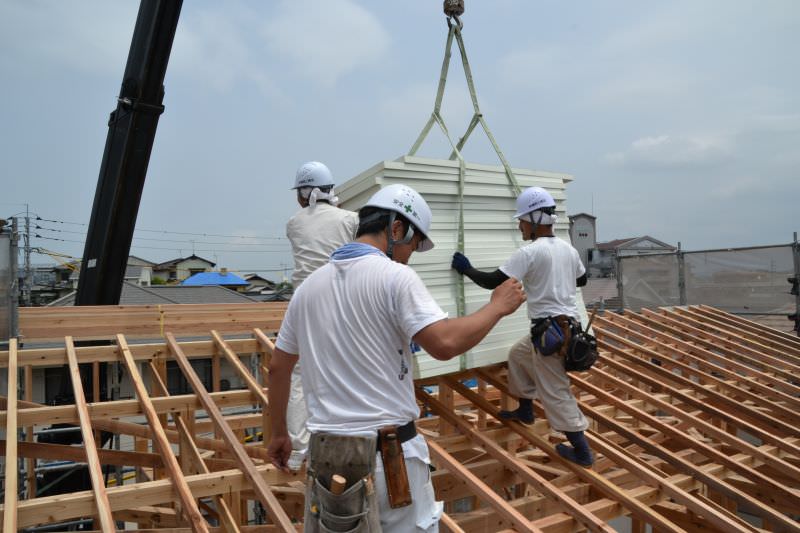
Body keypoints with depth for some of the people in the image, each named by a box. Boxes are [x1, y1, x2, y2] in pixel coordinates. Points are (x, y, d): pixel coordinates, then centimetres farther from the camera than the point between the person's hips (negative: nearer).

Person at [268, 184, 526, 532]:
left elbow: (277, 367, 12)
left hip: (325, 451, 6)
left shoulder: (309, 285, 7)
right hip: (389, 451, -5)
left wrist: (279, 434, 23)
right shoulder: (395, 276, -12)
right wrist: (497, 307, -6)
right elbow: (445, 343, -22)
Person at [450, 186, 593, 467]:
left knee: (556, 392, 1)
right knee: (518, 354, 26)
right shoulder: (568, 249, 8)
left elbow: (493, 282, -16)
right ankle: (525, 410, 36)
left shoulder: (529, 253, -17)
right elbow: (581, 280, 25)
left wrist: (466, 269, -1)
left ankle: (582, 450, 10)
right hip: (569, 324, 9)